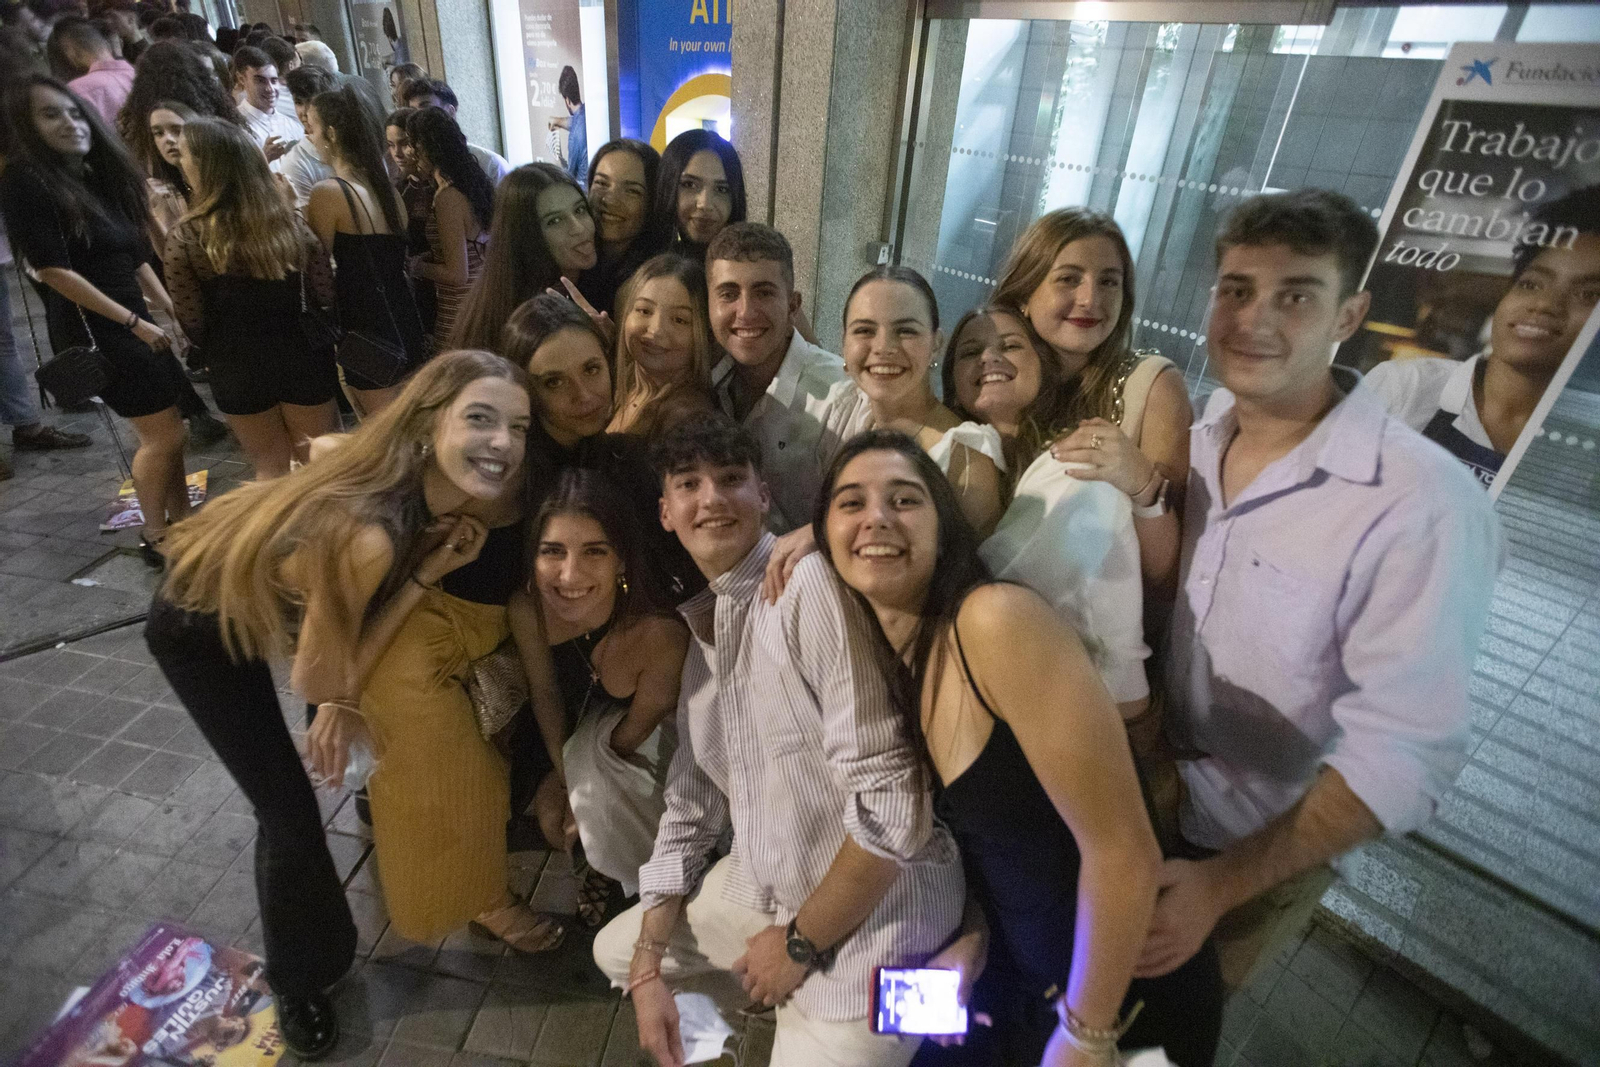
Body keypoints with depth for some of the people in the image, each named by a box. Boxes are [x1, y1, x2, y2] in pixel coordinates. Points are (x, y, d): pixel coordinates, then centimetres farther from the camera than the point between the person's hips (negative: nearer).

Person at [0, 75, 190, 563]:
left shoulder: (98, 175, 12)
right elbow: (54, 271, -15)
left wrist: (169, 309, 9)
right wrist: (134, 322, -16)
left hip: (134, 322, 7)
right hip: (94, 328, -7)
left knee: (169, 431, 10)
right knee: (163, 435, -5)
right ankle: (156, 537, 11)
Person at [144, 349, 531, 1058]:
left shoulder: (442, 493, -22)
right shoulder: (364, 534, -44)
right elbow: (317, 680, -28)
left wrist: (345, 700, -11)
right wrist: (428, 574, -32)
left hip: (290, 599, 6)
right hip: (202, 627, -6)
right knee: (290, 816, -1)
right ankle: (297, 982, 29)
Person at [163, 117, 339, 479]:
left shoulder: (185, 238, -12)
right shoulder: (291, 222, -6)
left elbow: (193, 324, -10)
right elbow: (326, 296, -2)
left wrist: (220, 351, 11)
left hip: (237, 371, -1)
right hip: (301, 358, 2)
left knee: (271, 468, 17)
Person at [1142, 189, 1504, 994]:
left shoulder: (1423, 505, -27)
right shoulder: (1192, 440, -8)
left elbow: (1402, 752, -27)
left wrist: (1219, 884, -27)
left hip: (1263, 848, -4)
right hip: (1137, 797, 5)